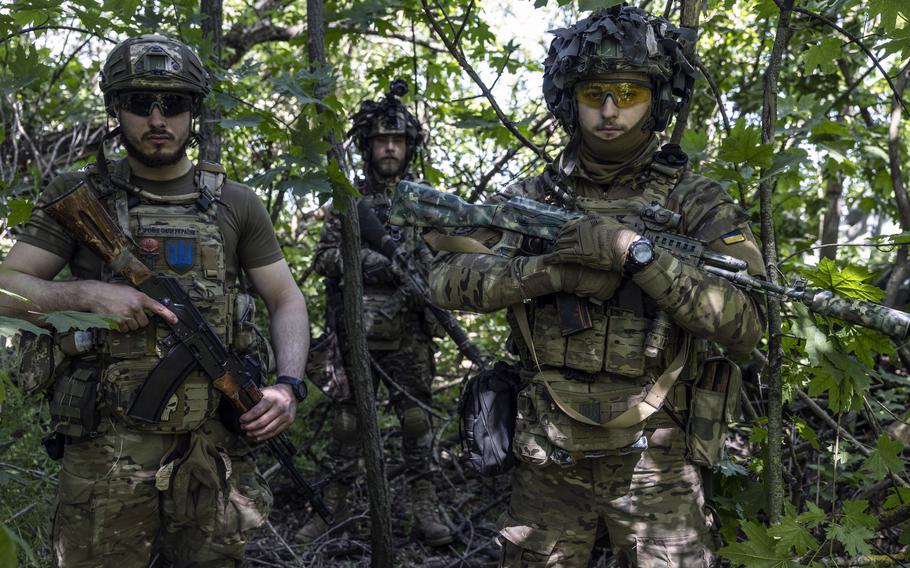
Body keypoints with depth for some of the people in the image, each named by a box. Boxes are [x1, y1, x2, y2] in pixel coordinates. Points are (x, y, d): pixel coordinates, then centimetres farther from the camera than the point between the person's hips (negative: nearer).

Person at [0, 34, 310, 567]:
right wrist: (89, 292, -15)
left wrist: (288, 385, -7)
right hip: (108, 444, -1)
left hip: (216, 441, 1)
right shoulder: (78, 196, 5)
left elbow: (287, 300, 9)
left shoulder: (236, 203, 8)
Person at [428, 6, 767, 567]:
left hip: (654, 465, -2)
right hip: (548, 462, 3)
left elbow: (746, 324, -15)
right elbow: (447, 277, -4)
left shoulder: (697, 202, -4)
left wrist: (634, 250, -23)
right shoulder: (531, 198, 4)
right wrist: (550, 271, -18)